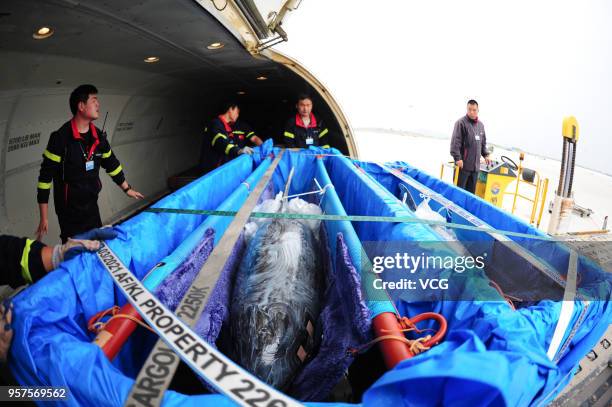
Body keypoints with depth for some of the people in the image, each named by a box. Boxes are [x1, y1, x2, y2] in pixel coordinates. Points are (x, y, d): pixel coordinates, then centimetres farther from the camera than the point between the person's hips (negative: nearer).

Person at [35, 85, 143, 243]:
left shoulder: (98, 136, 2)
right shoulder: (61, 137, -16)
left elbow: (111, 163, 17)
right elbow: (46, 176, -15)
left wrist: (127, 188, 22)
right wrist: (44, 218, -15)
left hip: (92, 206, 6)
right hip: (69, 211, -6)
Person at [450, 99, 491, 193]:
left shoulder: (481, 125, 15)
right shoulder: (461, 123, -8)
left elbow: (483, 143, 26)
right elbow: (455, 142, -14)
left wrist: (485, 155, 16)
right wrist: (457, 158, -20)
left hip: (475, 165, 7)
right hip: (463, 164, -7)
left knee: (471, 191, 12)